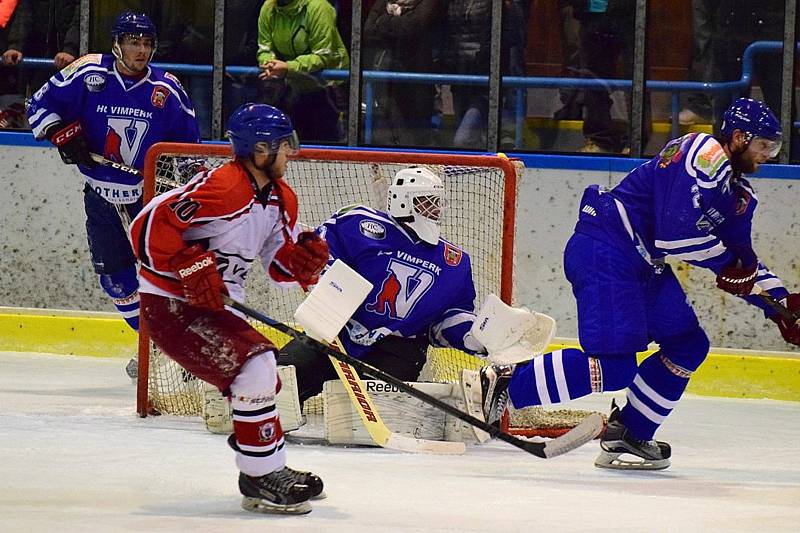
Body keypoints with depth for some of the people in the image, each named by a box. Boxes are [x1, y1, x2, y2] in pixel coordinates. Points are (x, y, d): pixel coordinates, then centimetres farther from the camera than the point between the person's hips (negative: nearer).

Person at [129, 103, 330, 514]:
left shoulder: (281, 199, 7)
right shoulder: (221, 187, -24)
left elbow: (279, 261, 15)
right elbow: (150, 225, -27)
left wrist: (306, 257, -7)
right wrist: (194, 268, -29)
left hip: (216, 307, 11)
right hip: (169, 305, -11)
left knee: (261, 380, 17)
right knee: (254, 368, -21)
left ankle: (270, 470, 32)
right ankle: (262, 478, -13)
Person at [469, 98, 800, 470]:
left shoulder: (737, 191, 17)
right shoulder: (704, 157, -15)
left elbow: (742, 257, 24)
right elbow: (677, 231, -24)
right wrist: (727, 264, -11)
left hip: (644, 265, 11)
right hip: (604, 253, -11)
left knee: (688, 345, 11)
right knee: (612, 366, -19)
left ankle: (626, 435, 14)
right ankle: (505, 383, -12)